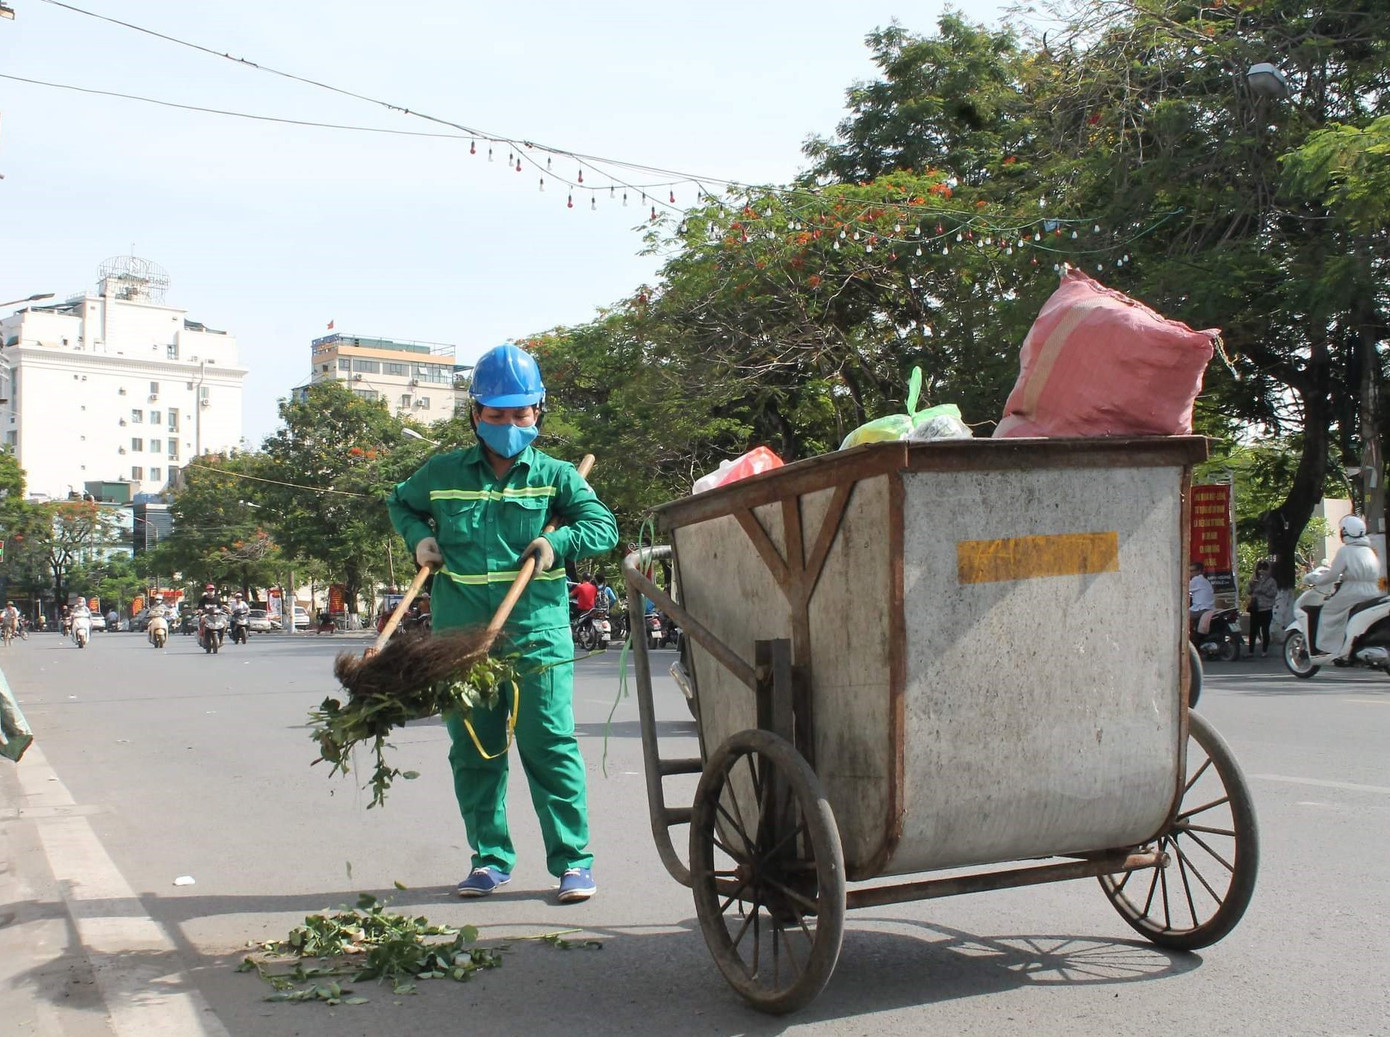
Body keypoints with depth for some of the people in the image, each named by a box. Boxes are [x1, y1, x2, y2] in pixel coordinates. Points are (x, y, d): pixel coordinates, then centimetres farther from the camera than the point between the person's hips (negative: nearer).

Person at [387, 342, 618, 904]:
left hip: (537, 634, -2)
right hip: (461, 636, 3)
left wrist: (559, 543, -18)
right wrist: (419, 537, 7)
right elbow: (400, 502, 27)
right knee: (473, 751, 9)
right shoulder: (442, 472, 9)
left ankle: (572, 860, 7)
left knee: (551, 747, -3)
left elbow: (603, 526, -1)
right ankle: (490, 858, 22)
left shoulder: (556, 475, 4)